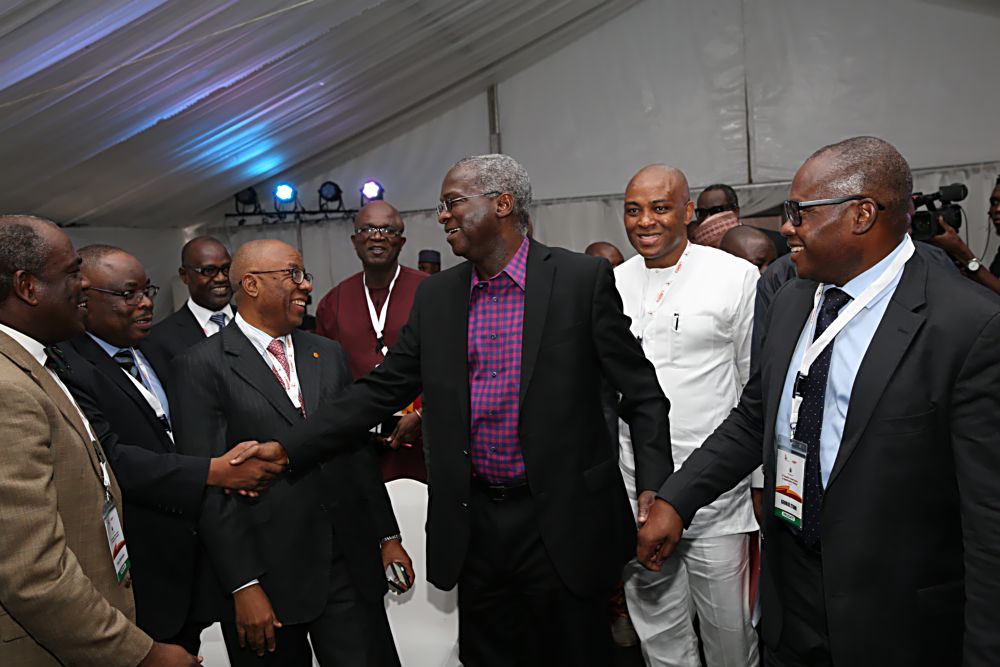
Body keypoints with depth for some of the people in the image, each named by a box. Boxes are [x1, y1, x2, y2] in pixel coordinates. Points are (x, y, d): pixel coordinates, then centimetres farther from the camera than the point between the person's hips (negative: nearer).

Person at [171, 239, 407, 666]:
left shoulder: (328, 354, 9)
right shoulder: (201, 367, -8)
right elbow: (208, 485, -11)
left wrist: (387, 535, 10)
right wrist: (243, 586, -12)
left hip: (350, 566, 5)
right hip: (266, 576, -4)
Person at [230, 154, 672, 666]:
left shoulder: (582, 278, -8)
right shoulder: (435, 295, 5)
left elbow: (642, 392, -5)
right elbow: (381, 389, 6)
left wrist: (654, 489, -14)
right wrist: (287, 447, 0)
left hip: (560, 520, -3)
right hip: (473, 523, 4)